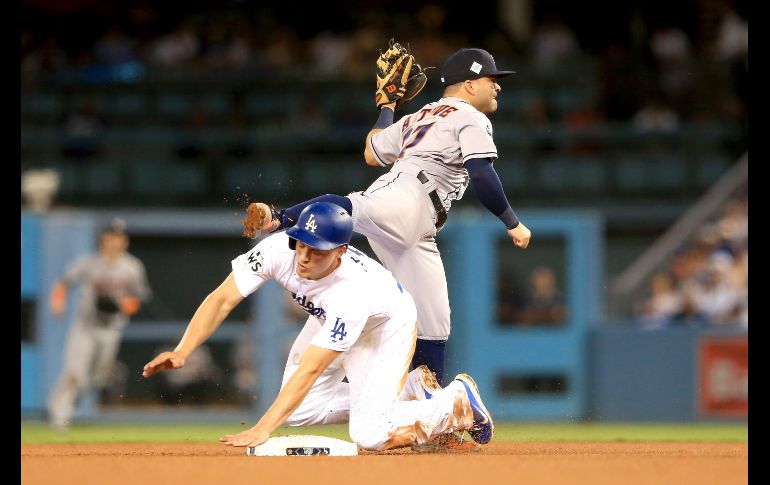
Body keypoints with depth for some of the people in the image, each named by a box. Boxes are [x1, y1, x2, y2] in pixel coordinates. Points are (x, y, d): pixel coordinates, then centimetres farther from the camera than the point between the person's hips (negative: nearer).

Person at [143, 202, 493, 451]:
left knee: (369, 436, -20)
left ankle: (457, 401, 8)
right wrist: (181, 353, -40)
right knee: (296, 411, 0)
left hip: (386, 324, -7)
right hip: (328, 319, 7)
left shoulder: (351, 291, -44)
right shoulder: (278, 250, -32)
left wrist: (262, 430, -49)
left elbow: (309, 370, -45)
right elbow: (222, 300, -26)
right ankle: (410, 390, 17)